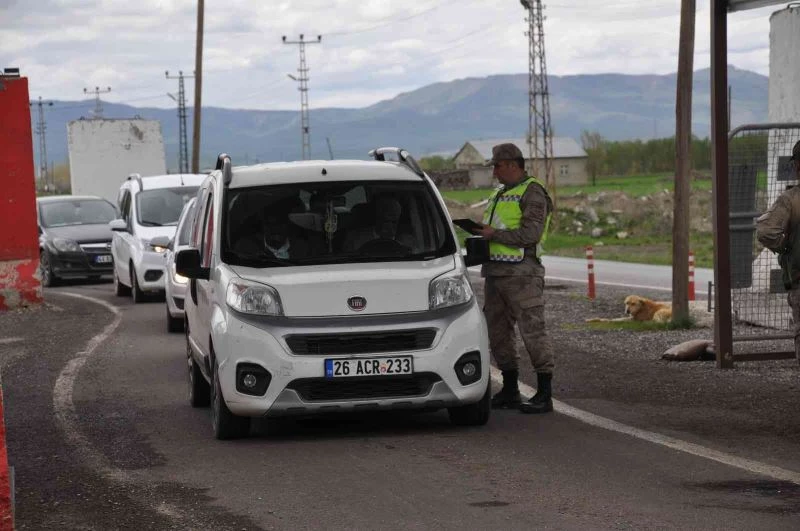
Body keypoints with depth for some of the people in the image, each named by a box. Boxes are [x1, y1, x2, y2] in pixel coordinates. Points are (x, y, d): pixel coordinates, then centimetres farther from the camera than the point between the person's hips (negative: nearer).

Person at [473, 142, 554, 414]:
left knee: (532, 331, -9)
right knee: (497, 332, 10)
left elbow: (531, 233, -18)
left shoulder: (532, 192, -6)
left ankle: (545, 395, -8)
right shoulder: (499, 194, 21)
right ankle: (510, 391, 19)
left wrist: (494, 234, -15)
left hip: (521, 274, -9)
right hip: (495, 273, 9)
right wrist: (480, 234, 5)